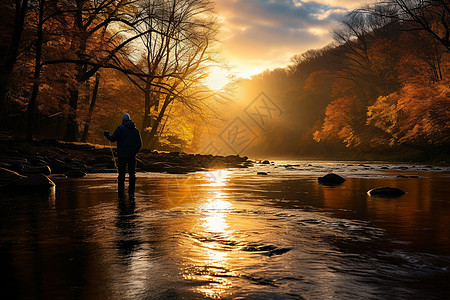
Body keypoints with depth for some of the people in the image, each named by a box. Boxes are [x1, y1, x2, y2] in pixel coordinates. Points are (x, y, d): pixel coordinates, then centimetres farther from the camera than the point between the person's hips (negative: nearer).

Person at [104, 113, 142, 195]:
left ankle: (121, 191, 6)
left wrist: (107, 135, 10)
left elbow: (113, 139, -10)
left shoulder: (120, 128, -4)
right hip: (132, 155, 2)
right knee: (132, 173, 6)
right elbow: (139, 144, 11)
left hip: (122, 155, -2)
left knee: (121, 173, 5)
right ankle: (131, 191, 4)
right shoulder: (135, 130, 9)